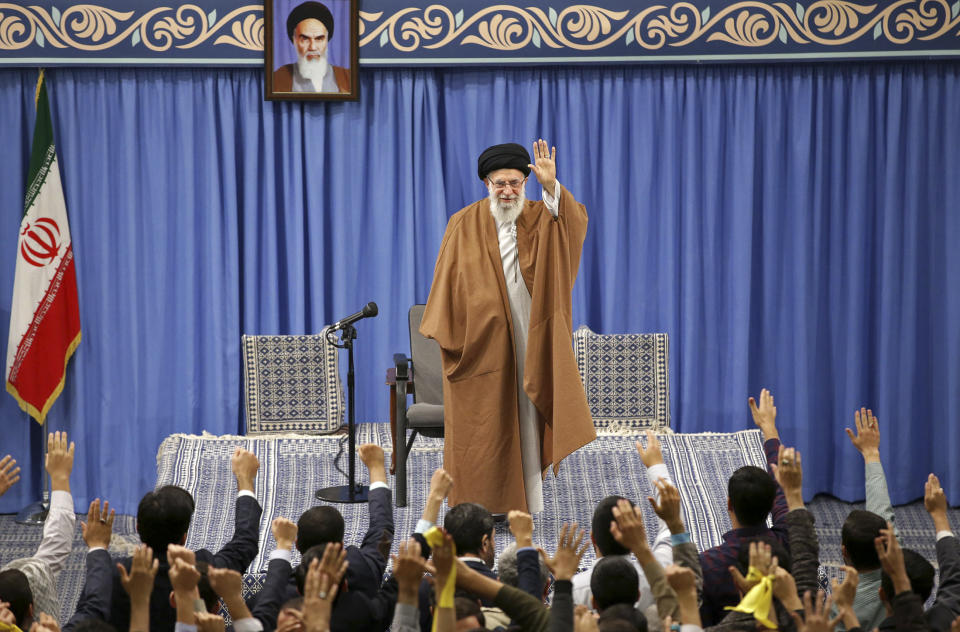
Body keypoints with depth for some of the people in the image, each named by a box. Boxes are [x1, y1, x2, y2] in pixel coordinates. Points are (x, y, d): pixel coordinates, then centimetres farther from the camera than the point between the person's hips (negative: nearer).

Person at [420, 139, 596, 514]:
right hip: (479, 338, -1)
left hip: (527, 335, 1)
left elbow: (575, 221, -18)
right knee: (481, 422, 1)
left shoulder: (541, 218, 4)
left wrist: (552, 187, -35)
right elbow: (449, 278, 4)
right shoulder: (465, 224, 3)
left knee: (525, 418, 2)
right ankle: (481, 507, 7)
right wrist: (446, 330, -2)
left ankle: (525, 504, 8)